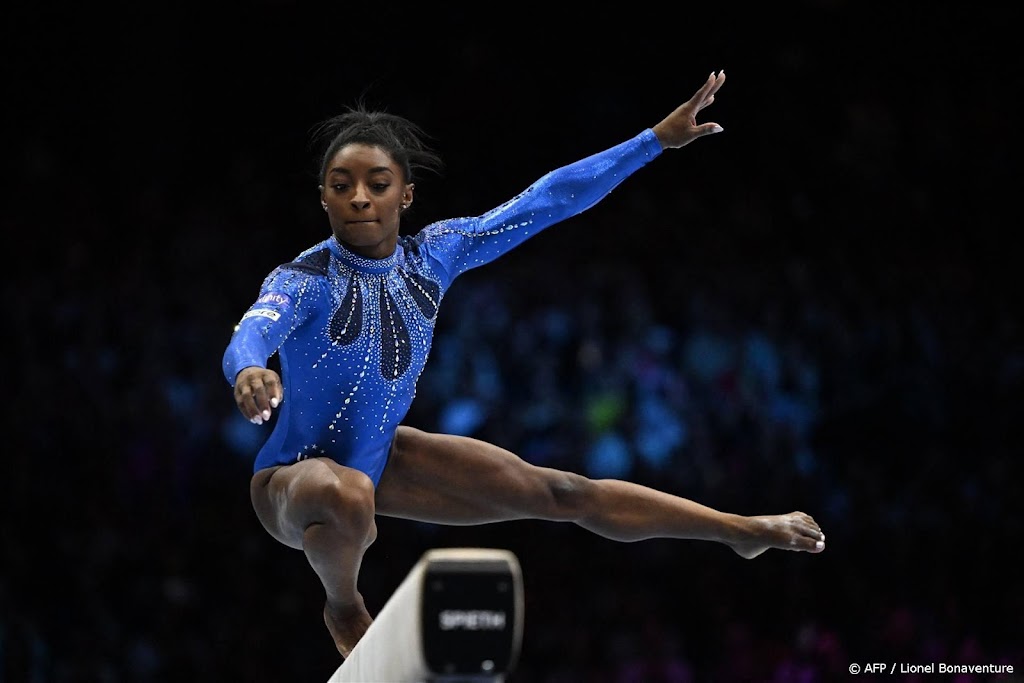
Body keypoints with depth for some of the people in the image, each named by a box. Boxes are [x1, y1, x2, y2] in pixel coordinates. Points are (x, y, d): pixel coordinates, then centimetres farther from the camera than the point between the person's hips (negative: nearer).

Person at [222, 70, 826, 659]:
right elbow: (254, 331, -49)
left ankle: (740, 530, 27)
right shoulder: (302, 280, -27)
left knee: (559, 492, 9)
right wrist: (250, 373, -74)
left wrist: (657, 139, -8)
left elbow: (545, 202, -7)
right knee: (347, 493, -42)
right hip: (295, 480, -6)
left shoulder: (433, 255, -11)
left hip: (380, 458, 6)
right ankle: (345, 610, -9)